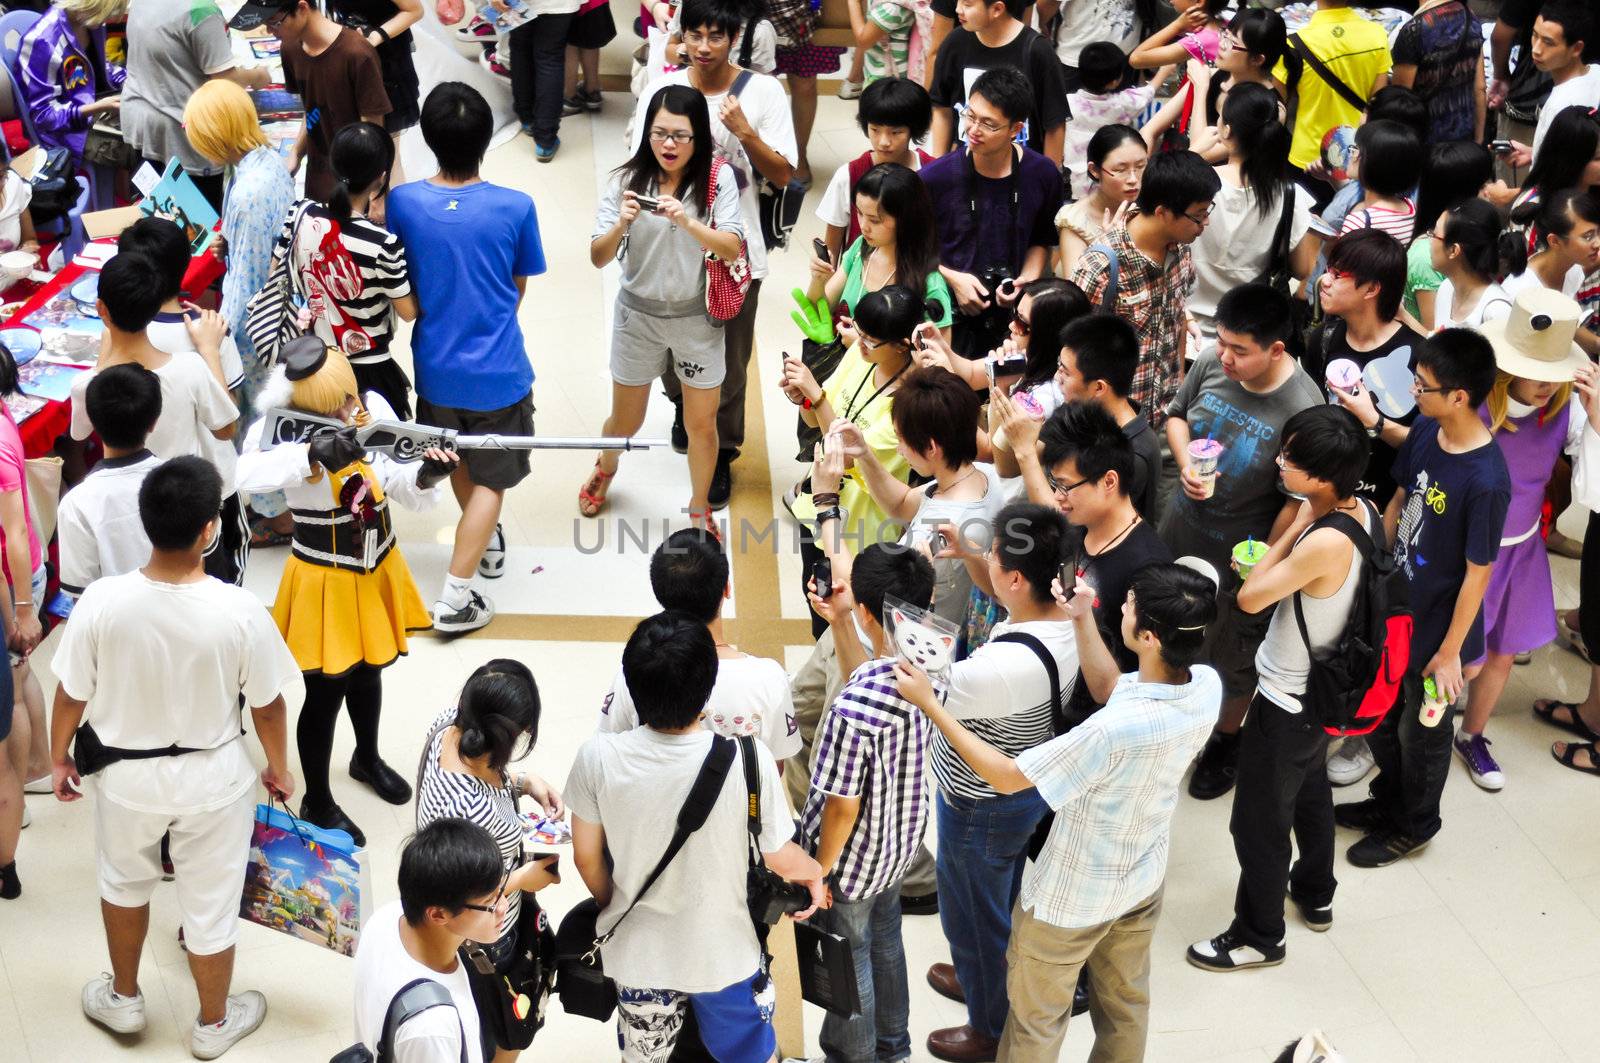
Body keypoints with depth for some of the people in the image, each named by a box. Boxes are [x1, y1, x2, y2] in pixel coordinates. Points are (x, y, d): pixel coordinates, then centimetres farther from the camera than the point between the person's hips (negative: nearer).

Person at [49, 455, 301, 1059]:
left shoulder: (102, 602, -23)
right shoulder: (239, 611, -25)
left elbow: (72, 693, -10)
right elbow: (268, 704, -12)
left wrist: (59, 758, 10)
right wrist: (279, 767, 8)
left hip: (126, 773, 1)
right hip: (213, 778, -1)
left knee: (124, 881, 30)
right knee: (210, 902, 19)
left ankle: (123, 999, 49)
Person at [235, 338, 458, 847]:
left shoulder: (373, 406, -11)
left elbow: (405, 488, -10)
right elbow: (247, 474, -45)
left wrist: (426, 474, -33)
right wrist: (313, 452, -57)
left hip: (377, 572, 5)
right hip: (323, 581, -5)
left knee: (368, 670, 27)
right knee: (326, 693, 8)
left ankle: (368, 759, 55)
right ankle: (317, 803, 31)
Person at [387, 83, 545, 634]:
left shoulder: (402, 203, -15)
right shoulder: (515, 207, -18)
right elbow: (518, 289, 0)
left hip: (436, 367, 3)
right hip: (498, 371, -3)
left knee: (458, 462, 27)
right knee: (490, 480, 11)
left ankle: (487, 543, 49)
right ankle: (455, 595, 5)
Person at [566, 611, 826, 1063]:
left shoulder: (597, 758, -24)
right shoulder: (748, 760, -28)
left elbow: (587, 858, -8)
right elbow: (780, 858, -13)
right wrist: (815, 871, 11)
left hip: (636, 952, 2)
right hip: (724, 954, -2)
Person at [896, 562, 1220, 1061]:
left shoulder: (1113, 732, -42)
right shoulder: (1207, 687, -21)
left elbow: (1006, 776, -27)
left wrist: (929, 704, -24)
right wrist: (1082, 620, 2)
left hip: (1074, 896, -6)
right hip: (1144, 880, 6)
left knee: (1036, 1018, 20)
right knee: (1126, 1001, 29)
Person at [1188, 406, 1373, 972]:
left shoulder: (1325, 543, -37)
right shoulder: (1365, 512, -9)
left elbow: (1250, 598, -24)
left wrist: (1295, 526, -21)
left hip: (1288, 702, -9)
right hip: (1325, 688, 9)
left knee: (1259, 820, 11)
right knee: (1310, 789, 31)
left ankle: (1258, 936, 30)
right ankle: (1315, 895, 53)